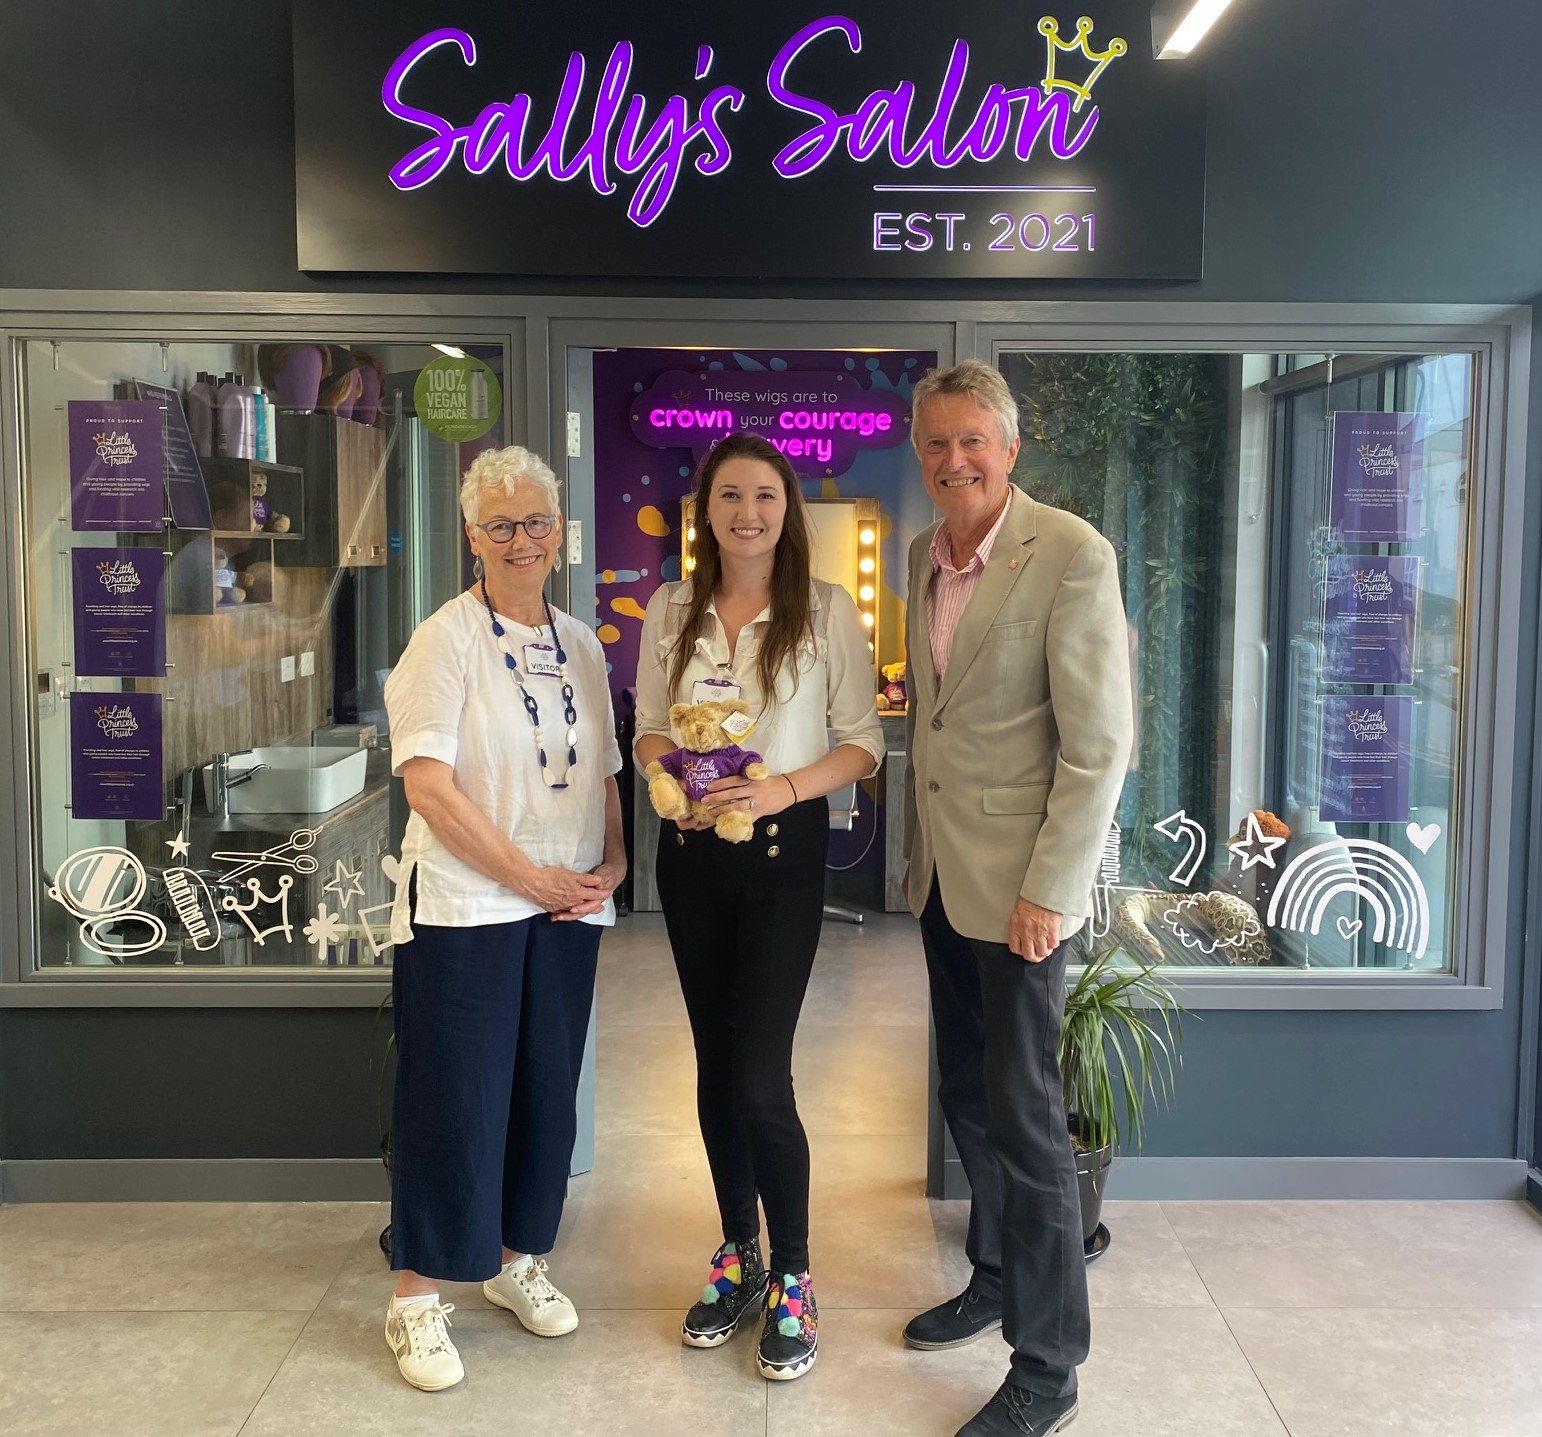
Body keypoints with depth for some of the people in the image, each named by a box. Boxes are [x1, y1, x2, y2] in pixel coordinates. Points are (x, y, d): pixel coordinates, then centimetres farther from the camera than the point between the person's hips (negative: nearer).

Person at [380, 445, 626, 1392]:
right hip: (465, 905, -6)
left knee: (547, 1090, 13)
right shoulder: (446, 641, -8)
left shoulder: (582, 646, 10)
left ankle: (516, 1257, 31)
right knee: (456, 1097, 0)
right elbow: (428, 785, -16)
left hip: (567, 909, 6)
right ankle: (418, 1296, 15)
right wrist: (536, 878, -15)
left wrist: (614, 861, 0)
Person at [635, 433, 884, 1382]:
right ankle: (739, 1255, 31)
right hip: (691, 851, 4)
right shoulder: (672, 612, 5)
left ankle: (792, 1280, 13)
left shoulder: (827, 610, -6)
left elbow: (864, 742, -5)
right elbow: (650, 726, 12)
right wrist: (666, 772, -10)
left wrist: (785, 787, -21)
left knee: (760, 1076, -7)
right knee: (716, 1063, 13)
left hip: (785, 850, -4)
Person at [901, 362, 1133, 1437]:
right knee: (968, 1094, 19)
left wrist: (1048, 891, -18)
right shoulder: (927, 557, 8)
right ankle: (998, 1279, 39)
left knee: (1025, 1115, 0)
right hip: (942, 876, 7)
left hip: (1020, 882, -7)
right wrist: (917, 851, 14)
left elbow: (1100, 743, -17)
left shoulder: (1072, 555, -15)